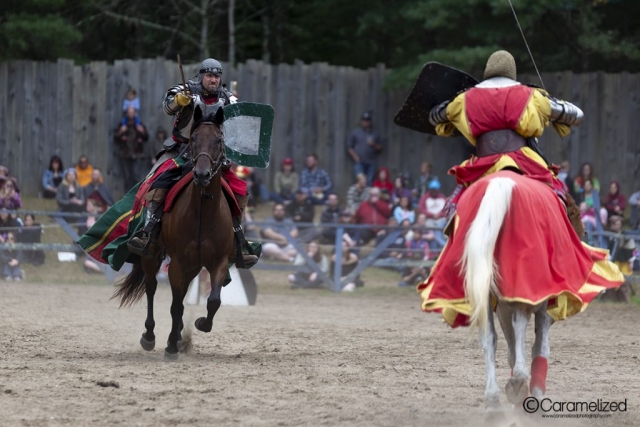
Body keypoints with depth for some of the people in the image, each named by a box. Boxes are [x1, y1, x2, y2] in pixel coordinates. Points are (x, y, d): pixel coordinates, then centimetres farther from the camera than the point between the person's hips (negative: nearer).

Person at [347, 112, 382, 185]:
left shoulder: (374, 134, 18)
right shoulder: (355, 133, 12)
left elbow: (380, 148, 19)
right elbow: (349, 147, 8)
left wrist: (374, 145, -3)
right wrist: (355, 157, -7)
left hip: (371, 163, 3)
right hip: (359, 162, -3)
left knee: (369, 182, -6)